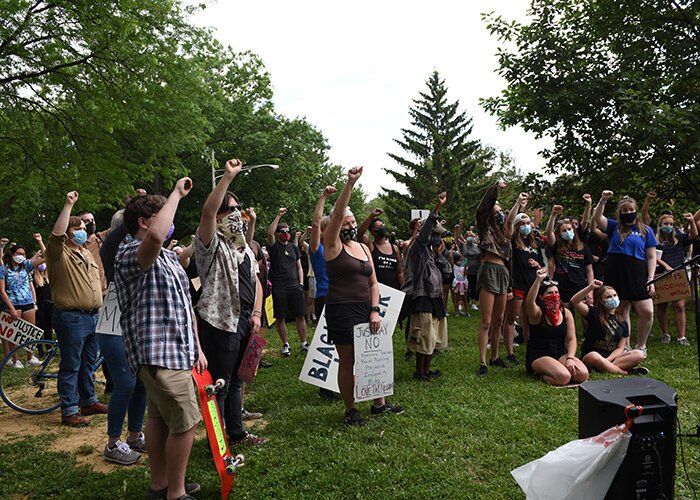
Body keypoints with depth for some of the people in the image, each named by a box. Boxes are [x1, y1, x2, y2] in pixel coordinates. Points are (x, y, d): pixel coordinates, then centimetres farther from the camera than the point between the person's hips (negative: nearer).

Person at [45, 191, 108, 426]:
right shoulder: (59, 253, -7)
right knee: (70, 366, -2)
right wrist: (68, 205, -29)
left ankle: (88, 402, 28)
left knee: (88, 363, 16)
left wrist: (100, 308, 19)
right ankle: (69, 412, 6)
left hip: (93, 316, 8)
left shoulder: (87, 254, 17)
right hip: (71, 318, -8)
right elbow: (57, 233, -28)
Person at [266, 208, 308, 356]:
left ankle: (304, 343, 10)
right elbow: (270, 233, -20)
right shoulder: (274, 246, 1)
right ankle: (285, 345, 15)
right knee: (280, 317, 2)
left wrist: (301, 283, 7)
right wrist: (278, 216, -20)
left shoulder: (294, 248, 15)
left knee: (301, 315, 2)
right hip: (279, 288, -3)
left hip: (295, 287, 3)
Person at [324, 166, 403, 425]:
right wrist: (350, 183, -28)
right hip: (341, 310, -6)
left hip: (365, 310, 6)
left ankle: (379, 403, 28)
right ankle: (350, 410, 17)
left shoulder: (363, 248, 13)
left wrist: (375, 310, -1)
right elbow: (337, 213, -20)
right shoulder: (333, 246, -4)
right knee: (348, 362, 2)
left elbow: (373, 282, 12)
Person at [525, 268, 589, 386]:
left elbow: (571, 339, 3)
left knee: (583, 375, -18)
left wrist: (570, 358, -14)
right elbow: (529, 302, -33)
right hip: (539, 356, -6)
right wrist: (538, 280, -44)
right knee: (563, 377, -30)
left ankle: (548, 372, 5)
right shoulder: (537, 313, -8)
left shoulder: (566, 313, 6)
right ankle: (541, 374, 2)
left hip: (560, 354, 6)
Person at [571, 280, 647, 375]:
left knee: (638, 355, -18)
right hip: (590, 356, -4)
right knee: (594, 357, -40)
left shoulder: (623, 322, 9)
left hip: (611, 357, 4)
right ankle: (626, 372, -26)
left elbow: (620, 348, 4)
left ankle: (605, 367, -29)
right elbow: (574, 301, -20)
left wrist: (607, 360, -15)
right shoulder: (594, 314, -3)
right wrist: (590, 287, -27)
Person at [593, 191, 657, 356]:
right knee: (622, 311, 8)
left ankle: (641, 346, 13)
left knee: (647, 312, -8)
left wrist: (651, 279, -3)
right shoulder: (615, 227, 10)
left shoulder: (645, 230, 7)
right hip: (615, 274, 1)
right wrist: (603, 200, -19)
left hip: (637, 274, 0)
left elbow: (651, 257, 5)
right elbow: (597, 217, -6)